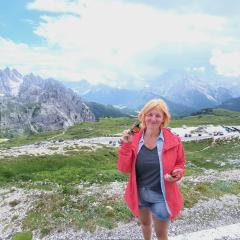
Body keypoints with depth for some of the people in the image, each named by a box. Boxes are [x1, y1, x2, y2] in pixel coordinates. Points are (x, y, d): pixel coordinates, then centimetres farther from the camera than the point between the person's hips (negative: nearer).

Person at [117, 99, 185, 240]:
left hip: (161, 196, -2)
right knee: (145, 223, 30)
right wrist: (125, 145, -24)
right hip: (139, 194, 3)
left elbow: (180, 164, 1)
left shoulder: (173, 141, -15)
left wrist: (176, 173, -21)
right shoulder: (134, 140, -11)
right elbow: (124, 168, -12)